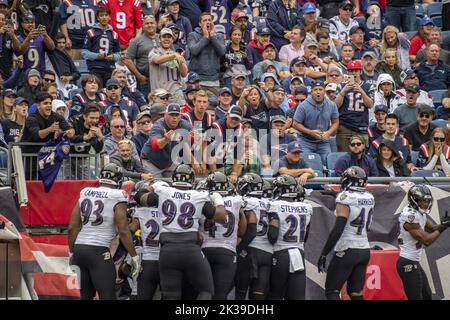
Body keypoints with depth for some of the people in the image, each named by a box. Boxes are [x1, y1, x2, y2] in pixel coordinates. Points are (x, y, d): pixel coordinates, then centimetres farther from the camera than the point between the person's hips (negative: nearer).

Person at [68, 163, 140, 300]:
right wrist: (134, 256, -2)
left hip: (79, 248, 6)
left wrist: (72, 252, 20)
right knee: (108, 296, -5)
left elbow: (72, 228, 10)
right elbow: (123, 231, -9)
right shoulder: (117, 197, -5)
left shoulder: (85, 193, 10)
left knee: (86, 295, 16)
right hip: (98, 252, -6)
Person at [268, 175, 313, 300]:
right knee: (298, 296, 2)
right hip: (299, 255, 4)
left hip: (280, 256, -4)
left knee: (275, 295, 8)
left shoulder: (276, 206, -11)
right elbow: (305, 237, 13)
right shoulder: (306, 208, 5)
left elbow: (272, 235, -16)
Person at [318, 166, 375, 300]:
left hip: (347, 250, -7)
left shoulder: (345, 199, -14)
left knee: (332, 291, 1)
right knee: (356, 293, 11)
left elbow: (337, 230, -20)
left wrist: (324, 254, -16)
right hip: (364, 250, 7)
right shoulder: (369, 198, 6)